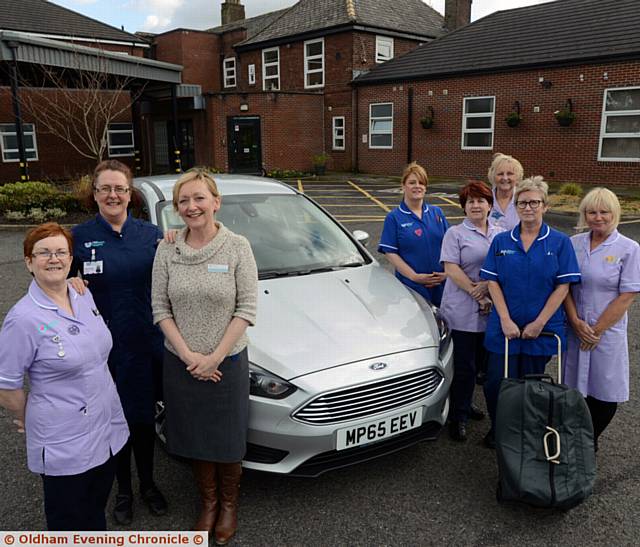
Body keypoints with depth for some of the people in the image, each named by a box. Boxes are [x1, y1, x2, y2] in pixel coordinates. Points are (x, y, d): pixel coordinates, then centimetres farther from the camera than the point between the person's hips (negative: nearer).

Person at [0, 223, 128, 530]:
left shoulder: (84, 295, 1)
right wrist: (27, 419, 1)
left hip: (108, 428, 6)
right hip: (65, 444, -6)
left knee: (96, 514, 24)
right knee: (70, 523, 14)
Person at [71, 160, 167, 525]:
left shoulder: (151, 234, 1)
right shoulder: (79, 238, -4)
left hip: (147, 344, 2)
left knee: (145, 418, 16)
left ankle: (148, 484, 38)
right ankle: (124, 491, 35)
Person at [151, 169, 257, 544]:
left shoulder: (237, 247, -10)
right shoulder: (167, 250, -3)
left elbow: (247, 309, -11)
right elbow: (160, 308, -2)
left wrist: (215, 357, -14)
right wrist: (188, 355, -12)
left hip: (228, 361, -2)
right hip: (181, 363, 2)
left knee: (228, 440, 11)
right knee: (196, 440, 16)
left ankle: (229, 504, 37)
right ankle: (209, 502, 40)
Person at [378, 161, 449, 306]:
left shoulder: (437, 213, 9)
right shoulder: (394, 217, -2)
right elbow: (390, 253, -8)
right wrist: (414, 276, -16)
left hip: (441, 285, 4)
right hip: (411, 288, -3)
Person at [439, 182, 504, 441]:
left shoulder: (501, 234, 13)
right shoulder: (455, 234, -1)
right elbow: (451, 269, -10)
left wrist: (487, 285, -10)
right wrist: (476, 292, -16)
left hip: (490, 311, 5)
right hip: (463, 311, -5)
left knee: (479, 361, 16)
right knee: (464, 366, -1)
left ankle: (465, 403, 35)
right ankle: (458, 417, 10)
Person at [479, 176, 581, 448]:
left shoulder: (560, 242, -2)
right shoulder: (501, 241, 2)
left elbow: (563, 286, -6)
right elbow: (493, 282, -1)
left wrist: (539, 323, -12)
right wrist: (506, 321, -11)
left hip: (542, 330, -1)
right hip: (504, 328, 1)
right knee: (496, 384, 3)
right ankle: (498, 430, 29)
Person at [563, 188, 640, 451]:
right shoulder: (574, 244, 3)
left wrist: (596, 330, -10)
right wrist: (576, 322, -8)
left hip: (608, 332, -2)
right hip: (574, 329, 2)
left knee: (605, 393, 5)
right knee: (573, 389, 10)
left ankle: (590, 441, 27)